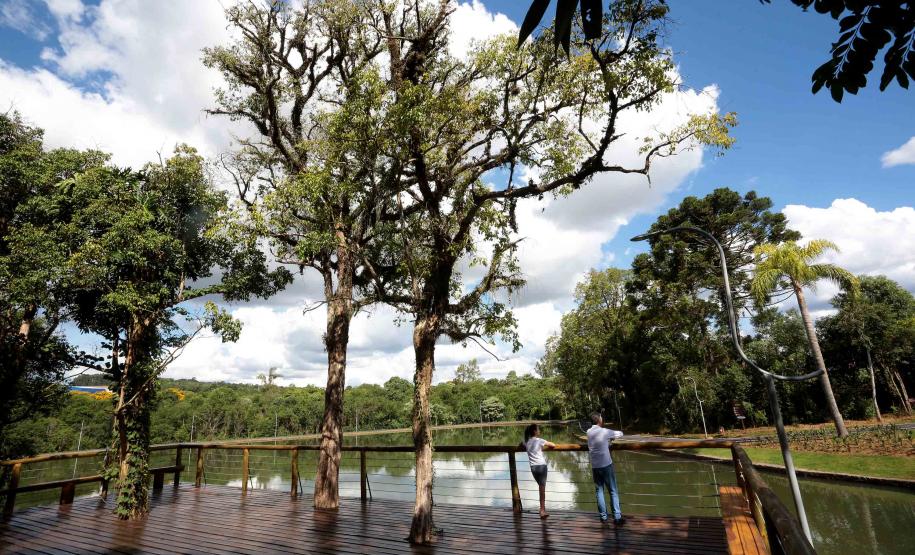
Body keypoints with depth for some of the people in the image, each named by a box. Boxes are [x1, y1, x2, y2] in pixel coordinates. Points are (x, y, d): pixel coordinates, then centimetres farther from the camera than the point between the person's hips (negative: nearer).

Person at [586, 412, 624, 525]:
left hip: (595, 466, 4)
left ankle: (603, 516, 14)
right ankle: (617, 517, 2)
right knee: (613, 491, 4)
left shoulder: (589, 432, 2)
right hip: (606, 465, -4)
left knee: (599, 491, 11)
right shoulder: (605, 432, -10)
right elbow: (620, 434, 4)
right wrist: (612, 437, 22)